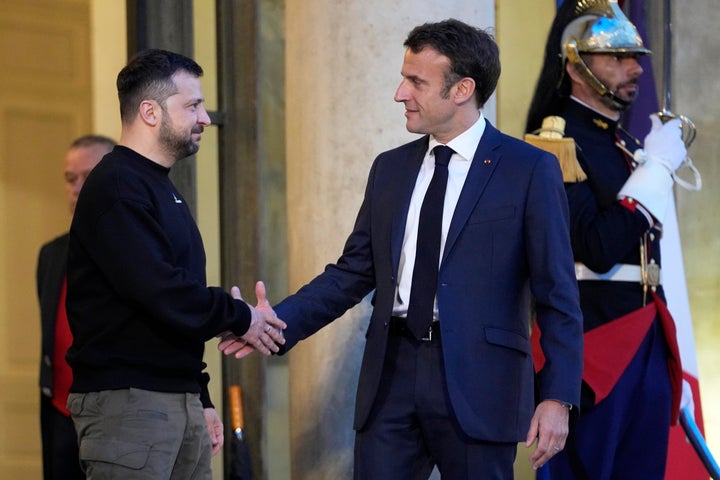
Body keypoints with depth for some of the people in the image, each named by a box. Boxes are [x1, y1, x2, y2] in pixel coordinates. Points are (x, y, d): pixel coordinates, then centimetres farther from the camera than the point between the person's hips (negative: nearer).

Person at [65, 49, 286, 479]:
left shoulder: (162, 189, 20)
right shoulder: (116, 189, -12)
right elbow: (160, 293, -22)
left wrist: (201, 400, 21)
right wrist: (238, 316, -9)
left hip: (179, 398, 10)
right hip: (126, 399, -9)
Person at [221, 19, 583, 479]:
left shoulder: (530, 169, -3)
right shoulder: (390, 168, 13)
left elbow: (558, 295, -5)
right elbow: (353, 273, 14)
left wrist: (558, 396, -12)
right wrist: (279, 321, 0)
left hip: (477, 384, -4)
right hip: (393, 374, 4)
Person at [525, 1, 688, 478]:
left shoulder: (630, 146, 15)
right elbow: (599, 250, -22)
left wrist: (672, 363, 20)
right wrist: (659, 165, -17)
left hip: (648, 344, 8)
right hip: (592, 345, -8)